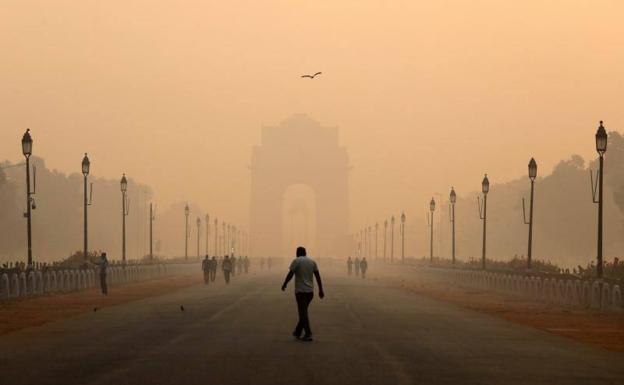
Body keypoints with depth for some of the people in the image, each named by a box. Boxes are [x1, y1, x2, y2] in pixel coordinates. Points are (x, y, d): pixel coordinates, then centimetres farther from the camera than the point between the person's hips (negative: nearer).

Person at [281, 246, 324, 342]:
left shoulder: (296, 261, -7)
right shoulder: (312, 261, 9)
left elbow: (290, 274, -11)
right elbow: (318, 276, 7)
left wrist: (284, 285, 3)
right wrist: (321, 290, 9)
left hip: (300, 291, -6)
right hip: (310, 291, 6)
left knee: (303, 313, -5)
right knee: (303, 311, 18)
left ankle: (308, 334, -13)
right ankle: (297, 332, 25)